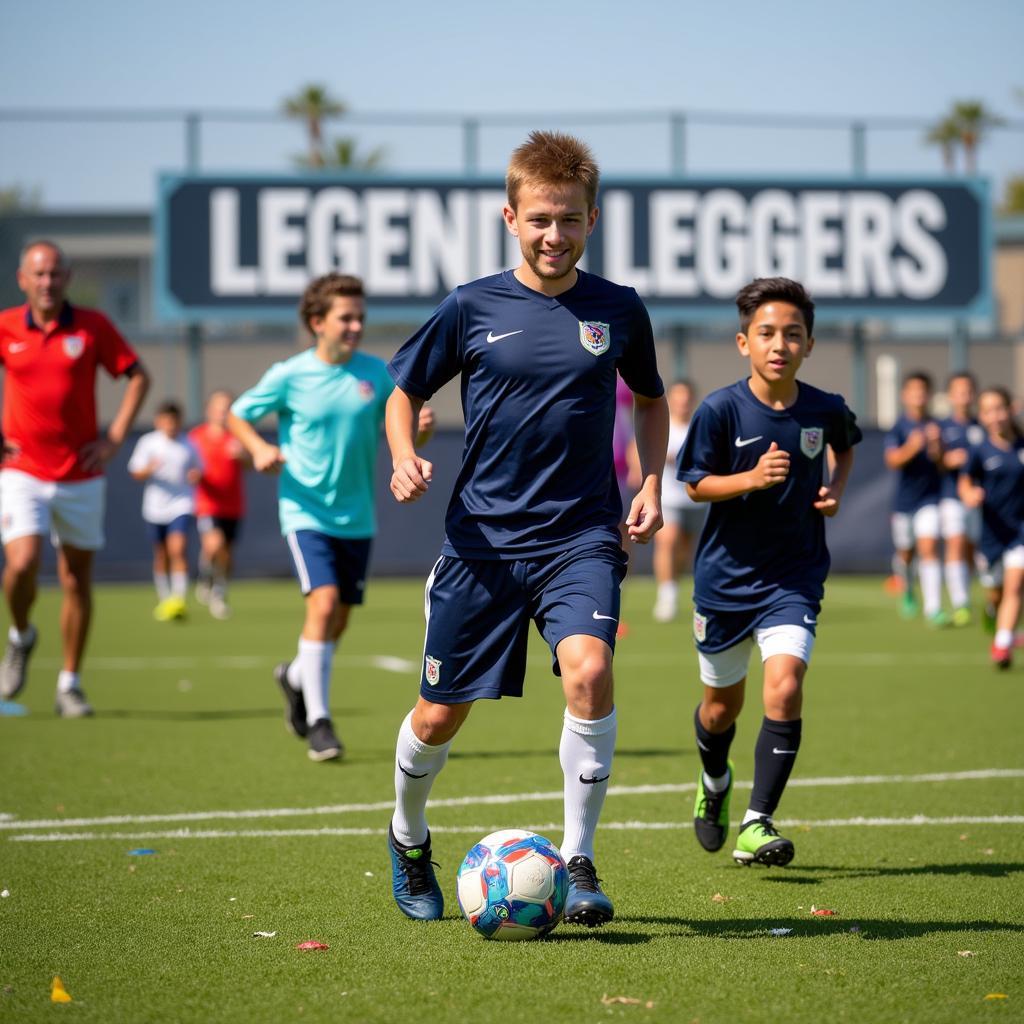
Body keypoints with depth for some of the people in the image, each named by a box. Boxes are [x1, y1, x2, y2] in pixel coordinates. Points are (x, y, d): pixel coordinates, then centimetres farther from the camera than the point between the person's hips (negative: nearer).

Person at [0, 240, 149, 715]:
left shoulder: (92, 326, -2)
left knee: (77, 581, 5)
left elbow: (138, 376, 7)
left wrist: (115, 436, -2)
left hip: (81, 476, 1)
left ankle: (70, 684, 18)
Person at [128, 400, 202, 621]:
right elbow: (136, 472, 1)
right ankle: (164, 599, 22)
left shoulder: (188, 445, 4)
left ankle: (179, 599, -21)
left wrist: (196, 475, -7)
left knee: (178, 549, -17)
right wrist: (149, 469, -21)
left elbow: (197, 469, 17)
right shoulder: (148, 442, 1)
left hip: (181, 505, -1)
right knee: (161, 555, 9)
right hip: (155, 507, 1)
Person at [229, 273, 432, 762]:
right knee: (324, 602, -20)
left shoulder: (374, 372, 1)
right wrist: (259, 448, -15)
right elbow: (237, 415, 4)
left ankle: (297, 676, 44)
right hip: (306, 511, -4)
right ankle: (318, 721, -13)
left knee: (339, 619, 12)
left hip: (356, 516, 4)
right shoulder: (289, 376, -8)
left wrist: (420, 427, -15)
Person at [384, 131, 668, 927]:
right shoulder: (472, 308, -2)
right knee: (440, 713, 7)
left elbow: (651, 399, 20)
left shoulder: (618, 310, 2)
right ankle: (409, 838, 38)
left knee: (589, 668, -27)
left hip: (582, 536, 0)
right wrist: (405, 459, -9)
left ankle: (578, 860, -14)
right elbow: (405, 393, 10)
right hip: (483, 538, 0)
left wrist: (652, 485, 7)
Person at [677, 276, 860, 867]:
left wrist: (836, 489, 0)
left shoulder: (825, 410, -5)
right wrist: (753, 478, -24)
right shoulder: (721, 410, -13)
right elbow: (695, 484, -8)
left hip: (794, 577, 0)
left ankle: (757, 825, -14)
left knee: (785, 687, -20)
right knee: (723, 702, 14)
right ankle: (715, 785, 48)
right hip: (726, 575, 0)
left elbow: (847, 445, 18)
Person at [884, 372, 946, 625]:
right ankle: (908, 594, 42)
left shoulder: (935, 427, 1)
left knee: (929, 548, -15)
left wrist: (936, 447, -19)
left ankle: (933, 608, -19)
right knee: (905, 554, 13)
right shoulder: (899, 427, -4)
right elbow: (893, 460, -17)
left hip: (929, 498, 0)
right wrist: (912, 447, -35)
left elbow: (942, 467, 0)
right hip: (904, 499, 0)